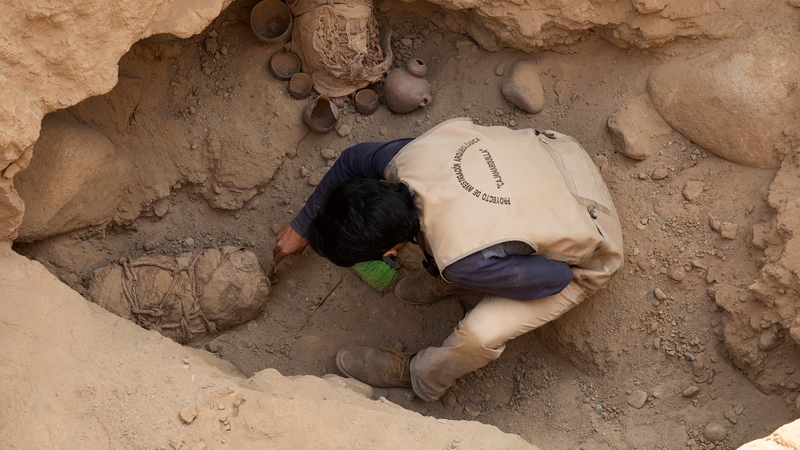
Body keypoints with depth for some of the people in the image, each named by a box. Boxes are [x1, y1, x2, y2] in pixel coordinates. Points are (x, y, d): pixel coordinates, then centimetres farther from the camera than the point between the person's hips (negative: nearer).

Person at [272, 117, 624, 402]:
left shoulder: (465, 262, -39)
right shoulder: (409, 158, -23)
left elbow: (557, 277, -23)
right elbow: (353, 159, 0)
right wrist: (301, 228, 12)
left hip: (587, 257, -6)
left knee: (479, 333, -20)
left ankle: (419, 376, 13)